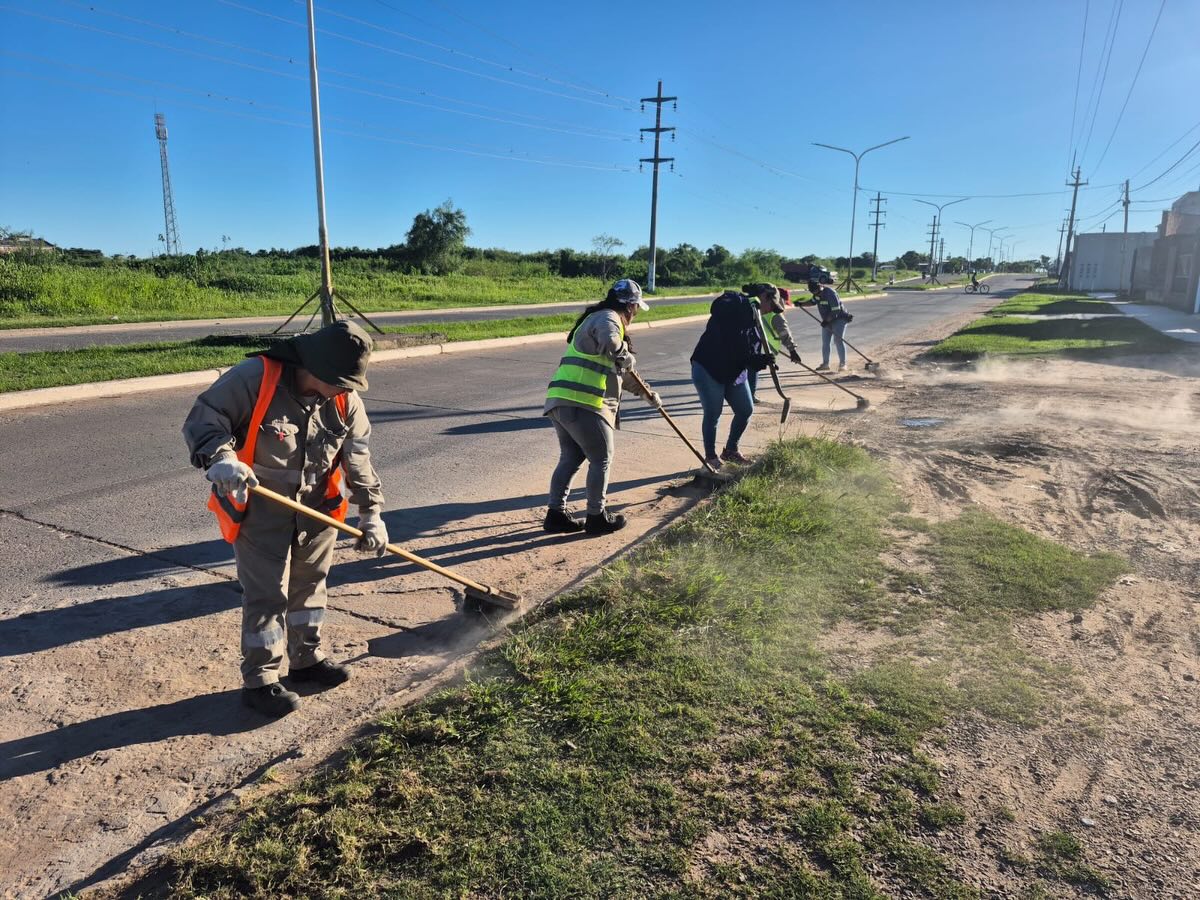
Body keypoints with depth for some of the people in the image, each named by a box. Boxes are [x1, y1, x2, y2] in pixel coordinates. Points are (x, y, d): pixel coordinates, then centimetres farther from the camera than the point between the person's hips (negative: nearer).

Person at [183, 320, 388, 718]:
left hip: (316, 509, 6)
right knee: (267, 595, -1)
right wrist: (220, 459, -39)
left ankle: (307, 659, 38)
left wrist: (371, 513, -2)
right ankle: (258, 681, 16)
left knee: (309, 585, 18)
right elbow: (203, 418, -19)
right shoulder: (255, 377, -21)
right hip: (258, 510, -5)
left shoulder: (345, 399, -5)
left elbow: (358, 458, 0)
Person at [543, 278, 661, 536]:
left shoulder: (598, 318, 30)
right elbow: (610, 343, -30)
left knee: (570, 458, 16)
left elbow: (621, 373, 37)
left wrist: (646, 393, 40)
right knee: (601, 459, 4)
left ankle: (556, 514, 18)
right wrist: (626, 356, -9)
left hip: (560, 402, 10)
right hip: (582, 404, -10)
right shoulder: (608, 318, -3)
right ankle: (597, 517, 13)